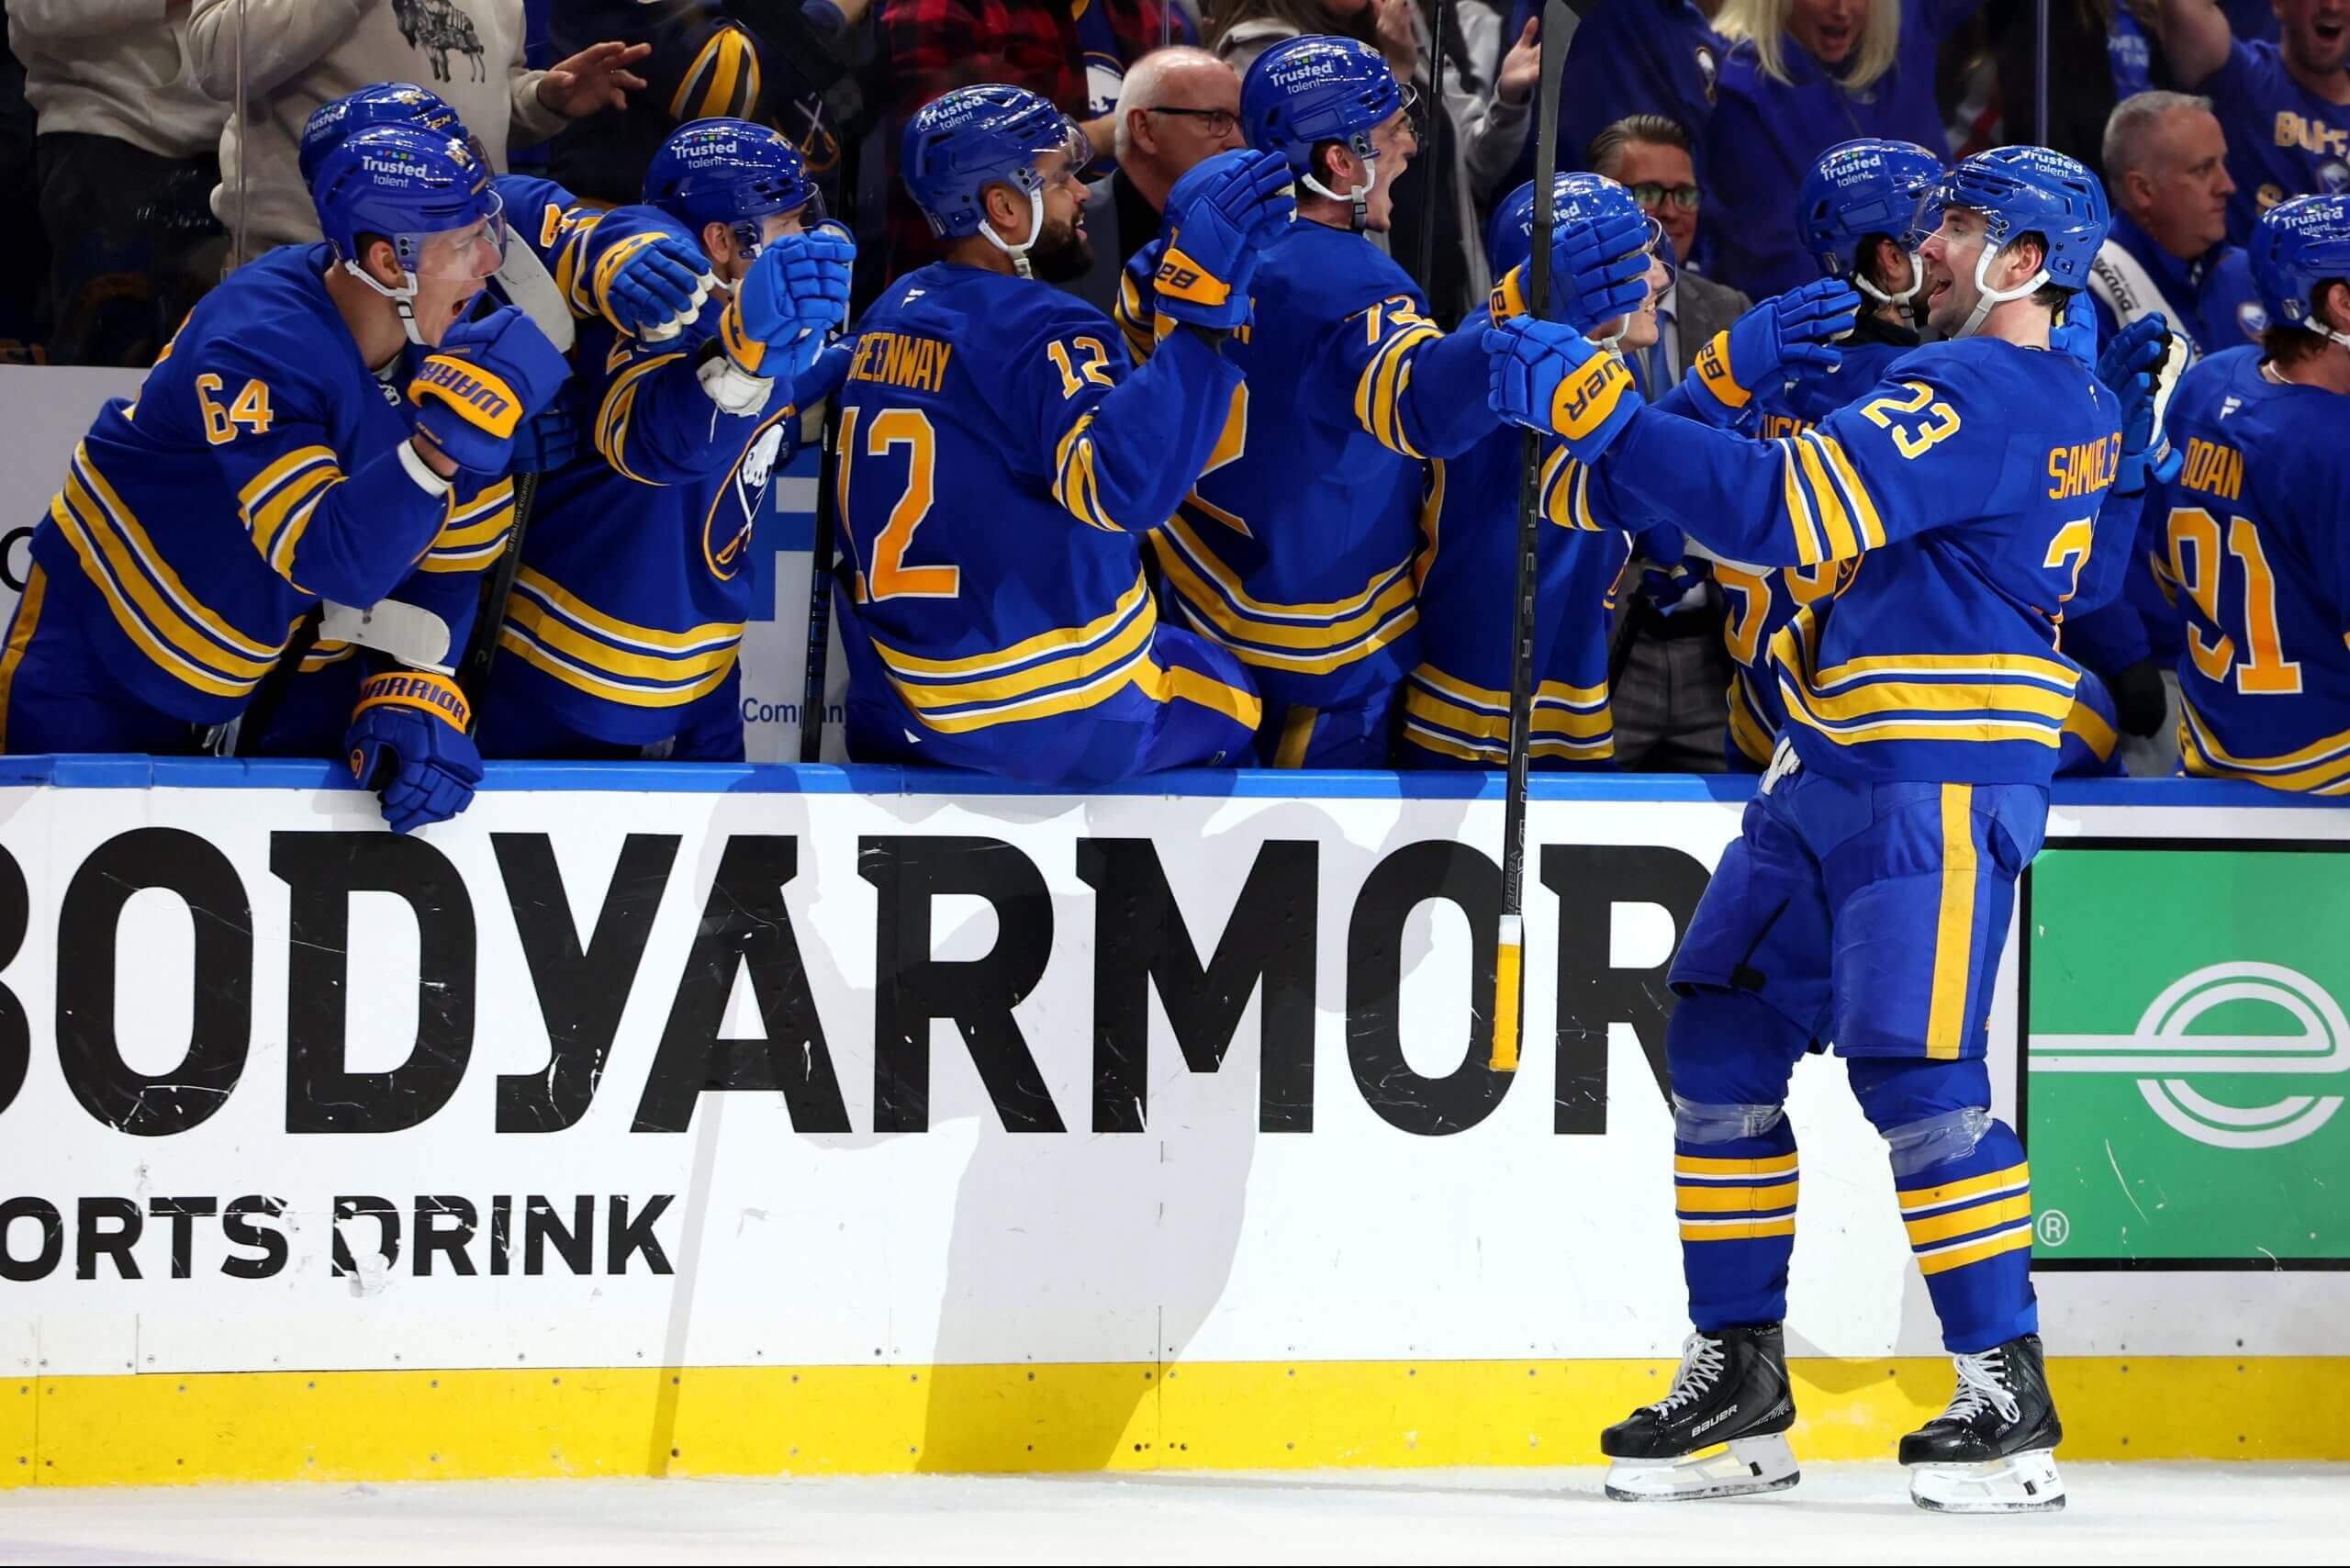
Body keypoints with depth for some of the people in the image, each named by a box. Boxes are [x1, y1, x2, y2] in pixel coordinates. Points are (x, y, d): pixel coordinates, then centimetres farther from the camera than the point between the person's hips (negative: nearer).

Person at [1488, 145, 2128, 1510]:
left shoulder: (1991, 397, -18)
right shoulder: (2077, 406, 15)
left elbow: (1791, 512, -26)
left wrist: (1597, 412, -23)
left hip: (1937, 784, -11)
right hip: (1836, 780, 11)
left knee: (1915, 1076, -12)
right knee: (1725, 1039, 9)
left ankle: (2013, 1402, -6)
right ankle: (1743, 1381, 14)